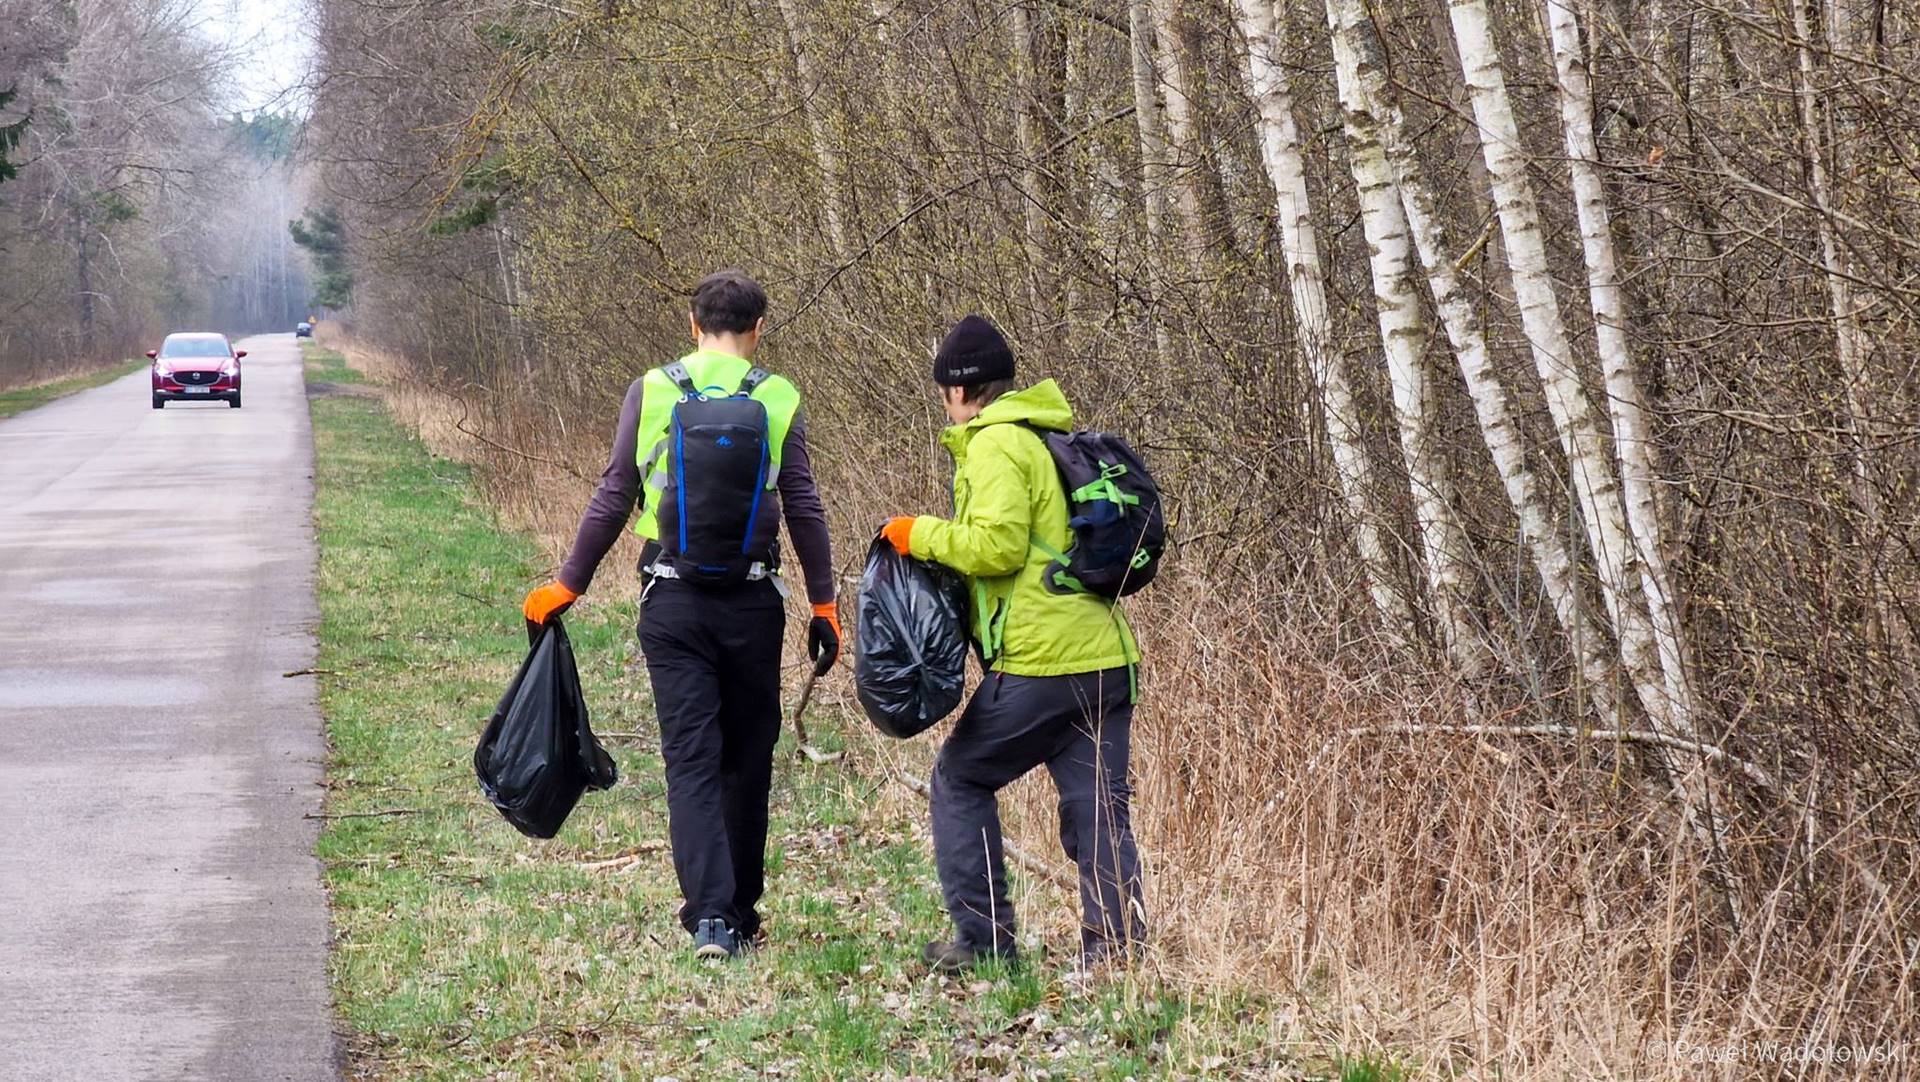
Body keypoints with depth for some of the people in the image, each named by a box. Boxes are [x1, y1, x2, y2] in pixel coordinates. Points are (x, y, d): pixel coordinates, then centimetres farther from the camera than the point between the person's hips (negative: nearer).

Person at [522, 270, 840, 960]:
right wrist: (824, 607, 9)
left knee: (691, 758, -2)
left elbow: (612, 498, 1)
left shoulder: (652, 392, -1)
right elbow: (804, 511, 2)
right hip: (753, 604, 1)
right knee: (747, 759, 12)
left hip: (672, 604, -1)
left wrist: (568, 586, 9)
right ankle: (740, 910, 19)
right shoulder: (778, 400, 0)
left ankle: (710, 914, -15)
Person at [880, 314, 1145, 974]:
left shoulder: (996, 444, -7)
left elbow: (998, 545, -18)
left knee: (961, 777, 9)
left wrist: (922, 536, -4)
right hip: (1107, 659, 8)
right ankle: (1117, 948, -1)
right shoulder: (1050, 438, 21)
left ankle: (983, 936, 8)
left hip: (1038, 661, -8)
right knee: (1097, 806, 6)